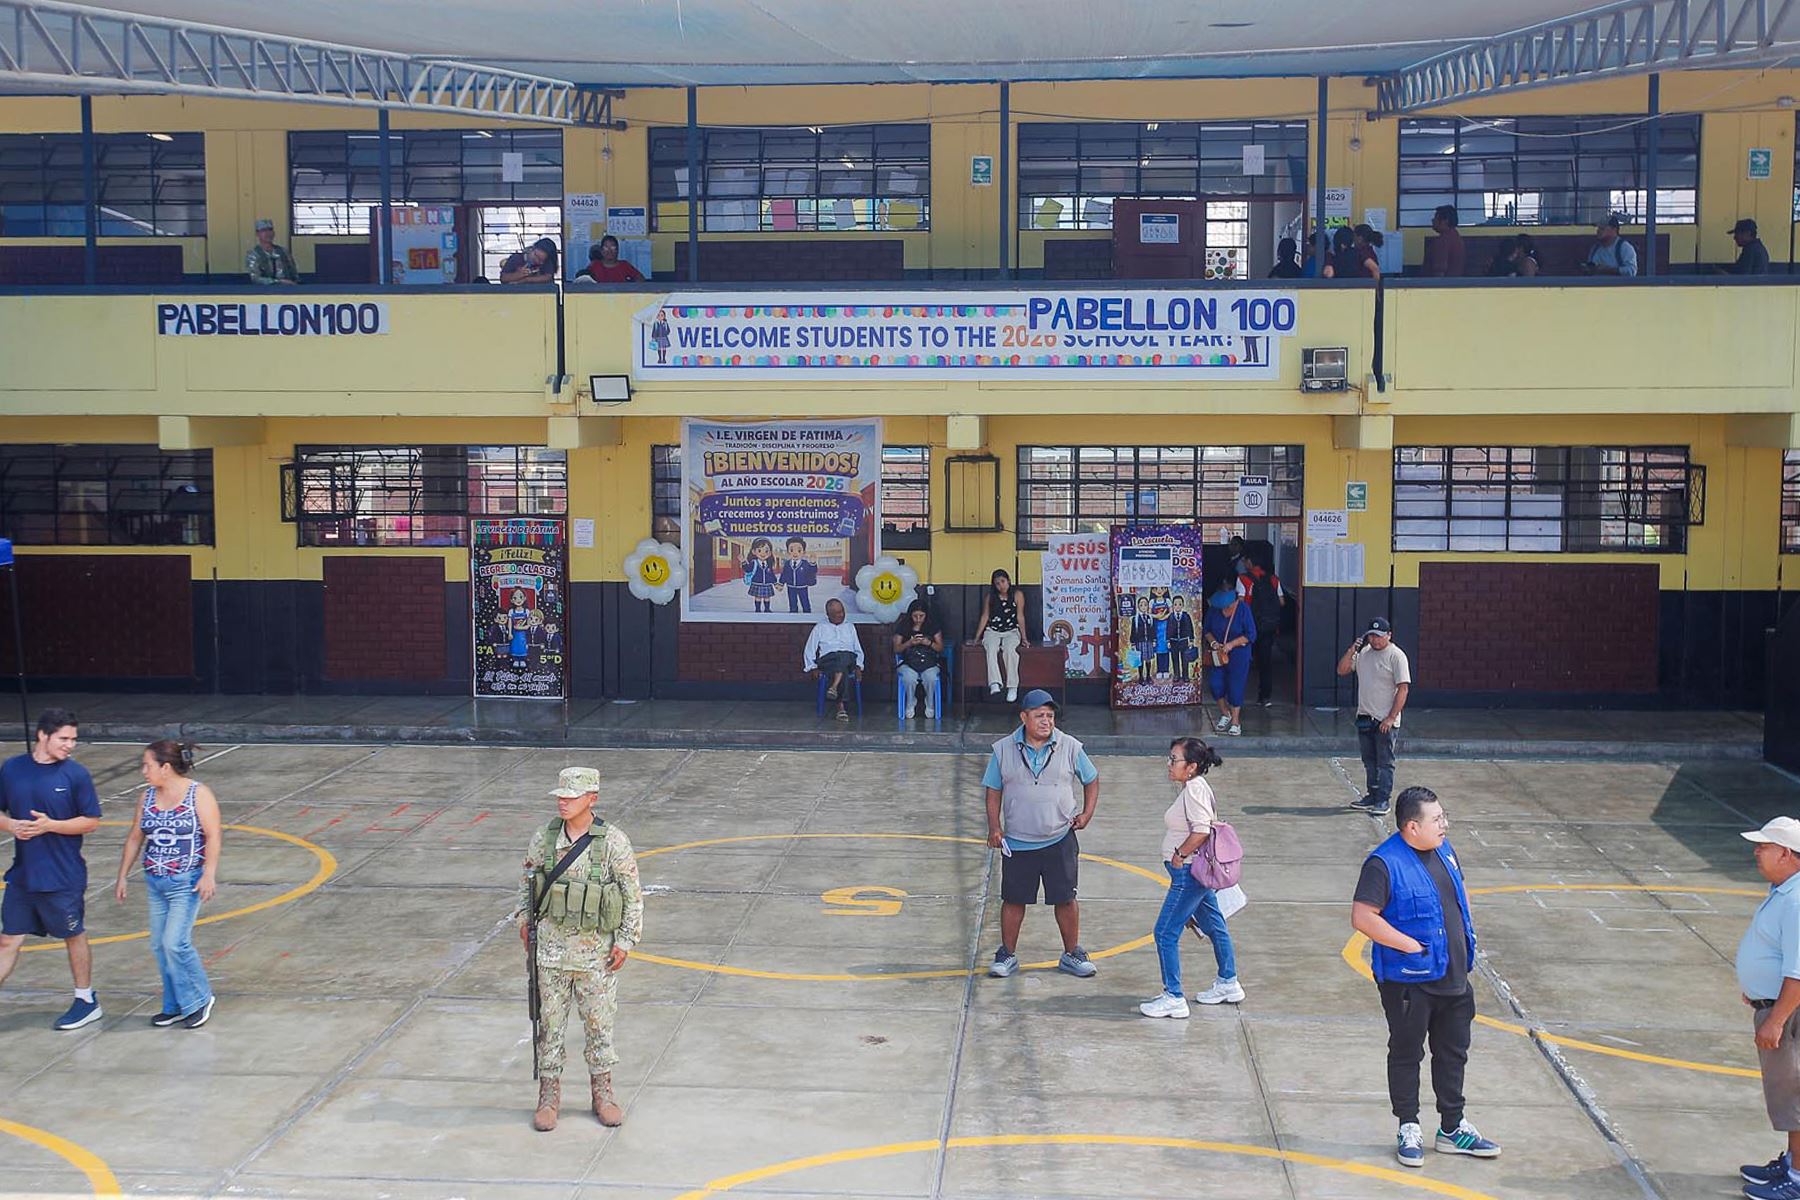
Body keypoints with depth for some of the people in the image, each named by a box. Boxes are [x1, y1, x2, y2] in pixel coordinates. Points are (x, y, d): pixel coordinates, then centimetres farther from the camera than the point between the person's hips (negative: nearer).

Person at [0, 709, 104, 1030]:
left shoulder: (76, 774, -8)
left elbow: (91, 822, -7)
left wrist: (49, 825, -19)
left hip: (63, 878, -3)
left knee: (75, 936, 11)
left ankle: (86, 1001, 26)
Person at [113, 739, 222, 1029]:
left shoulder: (198, 794, -9)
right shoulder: (149, 796, 8)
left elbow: (212, 836, -12)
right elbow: (135, 838, 15)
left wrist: (209, 874, -21)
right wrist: (122, 877, 16)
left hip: (186, 883, -6)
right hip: (155, 883, 6)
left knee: (175, 942, -12)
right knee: (159, 946, 8)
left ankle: (200, 999, 7)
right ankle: (175, 1007, 20)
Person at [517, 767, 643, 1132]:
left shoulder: (614, 842, -11)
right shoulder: (543, 839, -2)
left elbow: (633, 895, -4)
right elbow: (527, 879, 16)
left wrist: (626, 941, -7)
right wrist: (525, 919, 8)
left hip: (597, 951, -2)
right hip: (551, 947, 2)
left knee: (600, 1023, 9)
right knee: (550, 1024, 8)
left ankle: (602, 1092, 24)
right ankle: (549, 1095, 19)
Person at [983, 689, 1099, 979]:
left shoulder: (1070, 748, -2)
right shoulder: (1003, 750, -3)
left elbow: (1092, 780, 11)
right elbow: (993, 791, 4)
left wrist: (1086, 814, -1)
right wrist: (994, 827, -6)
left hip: (1059, 840, 0)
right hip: (1016, 843, 0)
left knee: (1065, 899, 7)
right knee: (1013, 900, 8)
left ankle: (1071, 955, 23)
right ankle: (1007, 955, 23)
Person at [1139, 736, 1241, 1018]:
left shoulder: (1194, 789, -20)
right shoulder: (1194, 787, 11)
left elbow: (1201, 830, -29)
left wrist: (1180, 855, -19)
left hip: (1188, 873, -11)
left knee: (1165, 933, -6)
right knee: (1214, 927, 22)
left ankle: (1173, 998, -1)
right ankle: (1228, 984, 36)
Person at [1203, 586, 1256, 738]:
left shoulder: (1243, 609, -15)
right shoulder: (1213, 608, -5)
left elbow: (1251, 635, -13)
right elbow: (1207, 630, 6)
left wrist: (1231, 644, -22)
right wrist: (1213, 642, -13)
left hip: (1238, 654, -4)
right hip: (1218, 654, 4)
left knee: (1235, 686, -3)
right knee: (1215, 683, -3)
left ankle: (1235, 722, 9)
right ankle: (1225, 714, 21)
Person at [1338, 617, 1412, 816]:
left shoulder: (1396, 656, -10)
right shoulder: (1363, 652, 10)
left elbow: (1403, 688, -14)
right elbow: (1342, 670, 11)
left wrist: (1391, 718, -19)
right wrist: (1352, 650, -5)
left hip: (1385, 721, -7)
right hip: (1364, 718, 7)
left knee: (1385, 762, -2)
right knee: (1369, 761, 14)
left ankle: (1383, 800, 2)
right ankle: (1372, 796, 23)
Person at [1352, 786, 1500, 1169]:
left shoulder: (1443, 851, 6)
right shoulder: (1384, 864, -19)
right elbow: (1362, 918, -25)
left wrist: (1466, 939, 11)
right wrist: (1410, 945, -22)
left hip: (1453, 978, 7)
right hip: (1409, 981, -7)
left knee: (1453, 1052, 15)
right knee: (1407, 1054, 8)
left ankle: (1452, 1128, 28)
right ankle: (1409, 1130, 21)